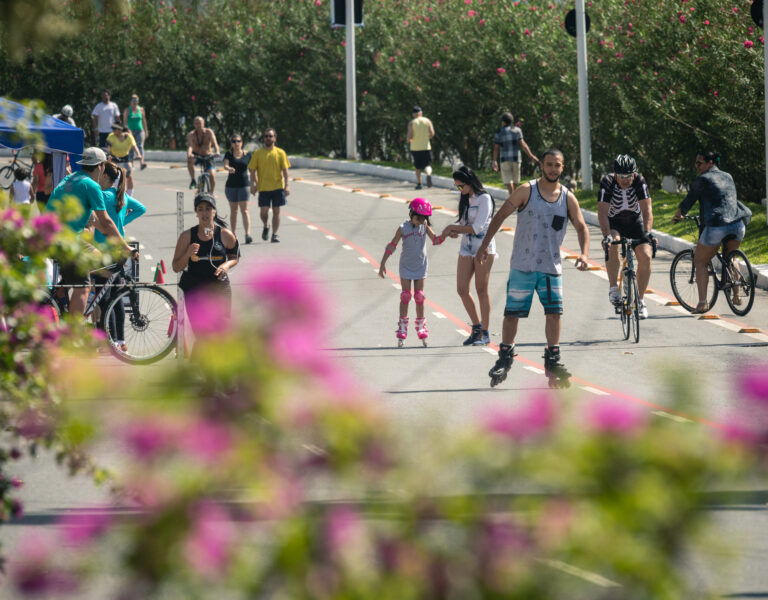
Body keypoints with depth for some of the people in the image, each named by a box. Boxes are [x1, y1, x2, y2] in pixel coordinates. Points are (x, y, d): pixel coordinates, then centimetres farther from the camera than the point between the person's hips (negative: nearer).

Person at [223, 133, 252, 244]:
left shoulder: (247, 154, 3)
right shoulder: (229, 154, 0)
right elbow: (225, 164, -17)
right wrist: (228, 168, -40)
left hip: (244, 185, -1)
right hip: (231, 185, 1)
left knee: (244, 210, -8)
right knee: (233, 210, 10)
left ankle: (248, 234, -17)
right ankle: (233, 233, 19)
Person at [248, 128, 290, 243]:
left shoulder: (280, 153, 3)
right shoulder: (258, 153, 3)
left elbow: (285, 170, 2)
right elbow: (252, 170, 5)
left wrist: (286, 186, -5)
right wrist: (253, 185, -5)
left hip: (277, 186, 0)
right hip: (263, 187, 0)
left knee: (276, 211, 0)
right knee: (263, 211, -6)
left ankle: (274, 235, 9)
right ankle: (266, 226, 24)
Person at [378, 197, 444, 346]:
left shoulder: (425, 226, -4)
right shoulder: (403, 228, -10)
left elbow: (435, 240, -1)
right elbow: (392, 246, -6)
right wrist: (383, 264, -7)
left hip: (420, 267, 2)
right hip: (406, 266, -2)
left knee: (419, 297, 2)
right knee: (405, 296, -3)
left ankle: (421, 329, 10)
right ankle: (402, 329, 3)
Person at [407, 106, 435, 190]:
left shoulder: (411, 123, -4)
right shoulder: (427, 121, 2)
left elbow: (410, 136, -11)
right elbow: (432, 133, -4)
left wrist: (409, 140, 11)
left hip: (415, 148, -1)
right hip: (426, 147, 1)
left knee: (418, 167, 11)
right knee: (427, 164, 2)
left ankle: (419, 183, 11)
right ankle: (429, 174, -29)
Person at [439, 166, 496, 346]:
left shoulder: (484, 199, -12)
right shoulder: (464, 198, 11)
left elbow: (477, 227, -19)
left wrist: (453, 228, -15)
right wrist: (453, 231, -4)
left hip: (483, 247, -7)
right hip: (467, 248, 7)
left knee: (481, 290, -3)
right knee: (462, 289, 1)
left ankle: (485, 333, 4)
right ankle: (477, 326, 17)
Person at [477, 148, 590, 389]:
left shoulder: (568, 198, 4)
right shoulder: (527, 191, -4)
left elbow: (581, 227, 6)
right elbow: (501, 215, -1)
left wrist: (584, 253, -11)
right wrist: (485, 244, -6)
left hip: (551, 267, 2)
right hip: (522, 265, -2)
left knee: (554, 312, -3)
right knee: (512, 312, 2)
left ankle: (552, 361, 7)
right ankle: (504, 359, 13)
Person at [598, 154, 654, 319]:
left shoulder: (639, 181, -23)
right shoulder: (607, 182, -26)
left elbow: (647, 210, -29)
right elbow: (602, 212, -33)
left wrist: (648, 232, -45)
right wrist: (607, 235, -48)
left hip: (635, 221, 2)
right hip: (614, 222, -1)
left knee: (645, 256, -16)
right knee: (612, 245, -34)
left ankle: (640, 299, 0)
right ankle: (613, 288, -24)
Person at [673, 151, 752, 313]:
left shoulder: (703, 179, 1)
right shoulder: (728, 177, 20)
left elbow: (688, 200, 7)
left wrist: (678, 215, 24)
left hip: (716, 225, -6)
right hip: (737, 225, 6)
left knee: (700, 262, 9)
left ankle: (702, 302, -1)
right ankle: (736, 296, 24)